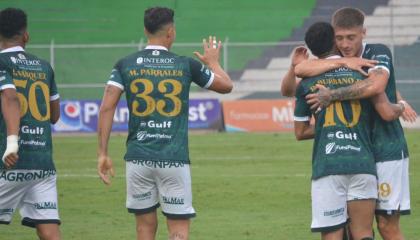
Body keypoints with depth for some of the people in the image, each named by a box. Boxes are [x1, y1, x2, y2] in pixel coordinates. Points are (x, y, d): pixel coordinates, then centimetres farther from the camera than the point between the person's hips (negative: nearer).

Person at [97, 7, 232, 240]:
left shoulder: (125, 65, 3)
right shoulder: (186, 65, 1)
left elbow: (107, 108, -5)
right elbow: (226, 85, 15)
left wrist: (103, 153, -2)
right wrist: (213, 62, 35)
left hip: (138, 158, 2)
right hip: (174, 159, -2)